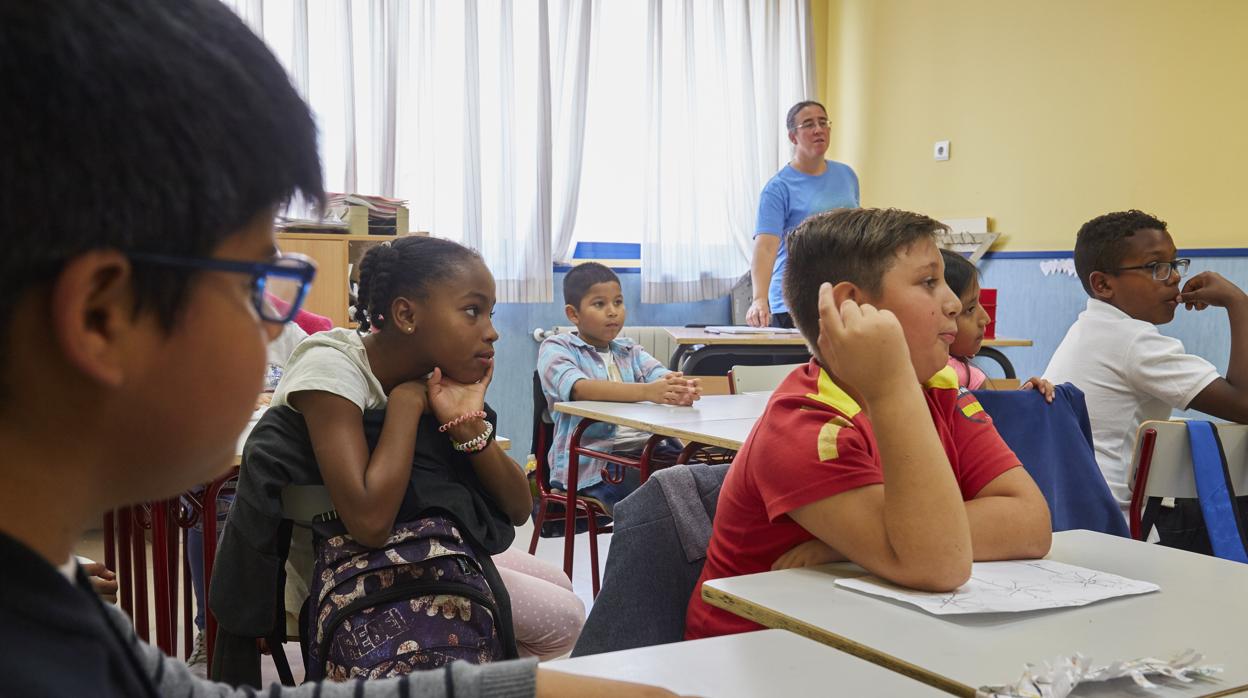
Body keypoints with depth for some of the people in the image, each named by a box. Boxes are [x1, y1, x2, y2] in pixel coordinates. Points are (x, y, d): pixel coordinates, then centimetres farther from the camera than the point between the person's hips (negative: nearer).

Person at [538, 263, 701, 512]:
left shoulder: (630, 351, 22)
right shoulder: (556, 348, 5)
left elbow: (661, 375, 1)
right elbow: (579, 389, -17)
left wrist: (681, 388, -25)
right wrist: (646, 392, -31)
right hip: (593, 460, -5)